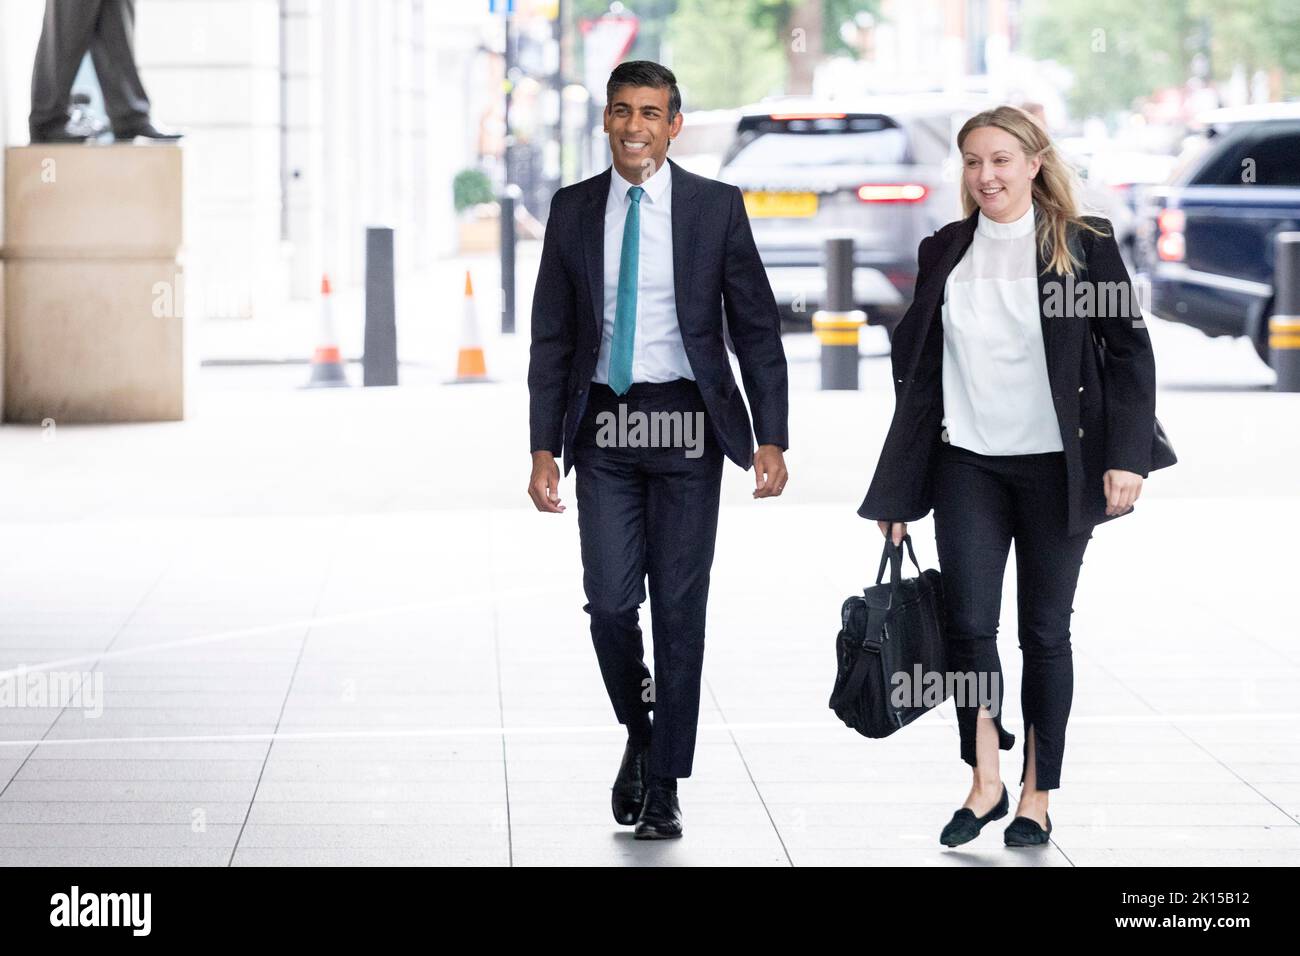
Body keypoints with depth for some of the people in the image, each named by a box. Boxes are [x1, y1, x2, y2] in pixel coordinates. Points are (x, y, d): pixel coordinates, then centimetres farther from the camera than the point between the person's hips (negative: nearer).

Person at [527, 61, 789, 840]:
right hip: (604, 426, 1)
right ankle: (640, 732, 22)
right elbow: (552, 338, 8)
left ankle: (663, 787, 8)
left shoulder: (717, 207, 0)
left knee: (680, 607, 0)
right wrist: (545, 448, 1)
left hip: (686, 423, -1)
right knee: (611, 600, -7)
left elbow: (757, 329, 1)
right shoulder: (574, 211, 5)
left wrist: (771, 439, -8)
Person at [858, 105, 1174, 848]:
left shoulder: (1085, 246, -3)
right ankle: (985, 783, 10)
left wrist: (1127, 455, -13)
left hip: (1055, 467, -2)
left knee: (1046, 631, 5)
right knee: (967, 624, -4)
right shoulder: (943, 252, 7)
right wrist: (899, 486, 9)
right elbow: (915, 364, 11)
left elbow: (1131, 351, -3)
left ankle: (1037, 794, 14)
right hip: (966, 463, 2)